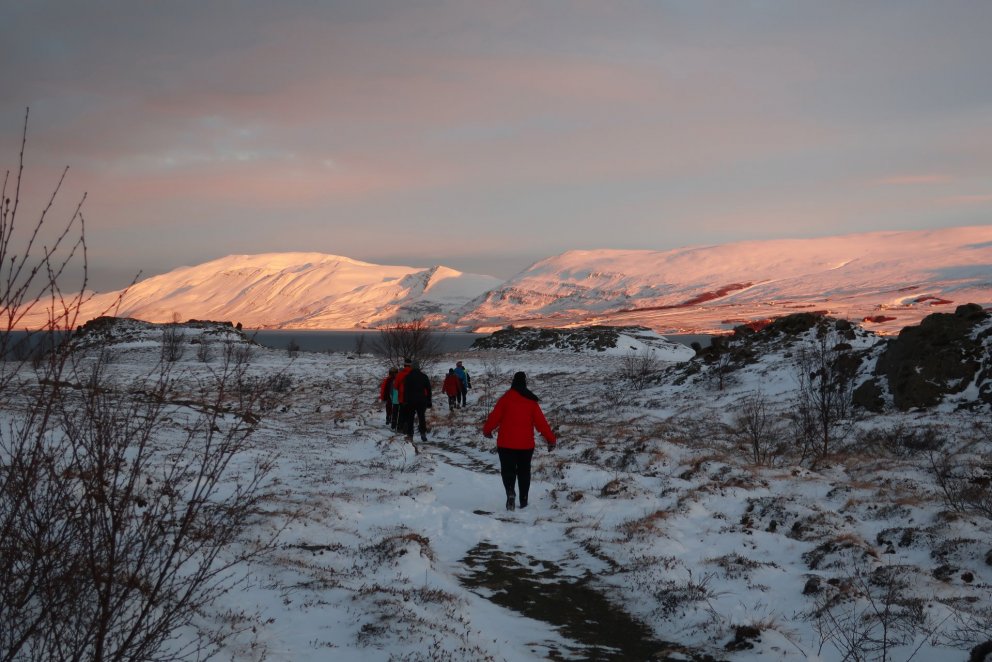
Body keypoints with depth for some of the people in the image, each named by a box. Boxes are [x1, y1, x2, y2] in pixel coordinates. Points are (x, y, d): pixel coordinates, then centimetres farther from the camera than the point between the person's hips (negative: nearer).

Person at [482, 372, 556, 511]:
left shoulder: (506, 398, -7)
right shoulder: (531, 401, -1)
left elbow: (495, 416, -4)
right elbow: (540, 421, -2)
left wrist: (486, 430, 15)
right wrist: (551, 439, 4)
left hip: (506, 443, -2)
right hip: (526, 444, 2)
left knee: (508, 469, 3)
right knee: (524, 471, 15)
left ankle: (510, 492, -24)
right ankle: (523, 500, 16)